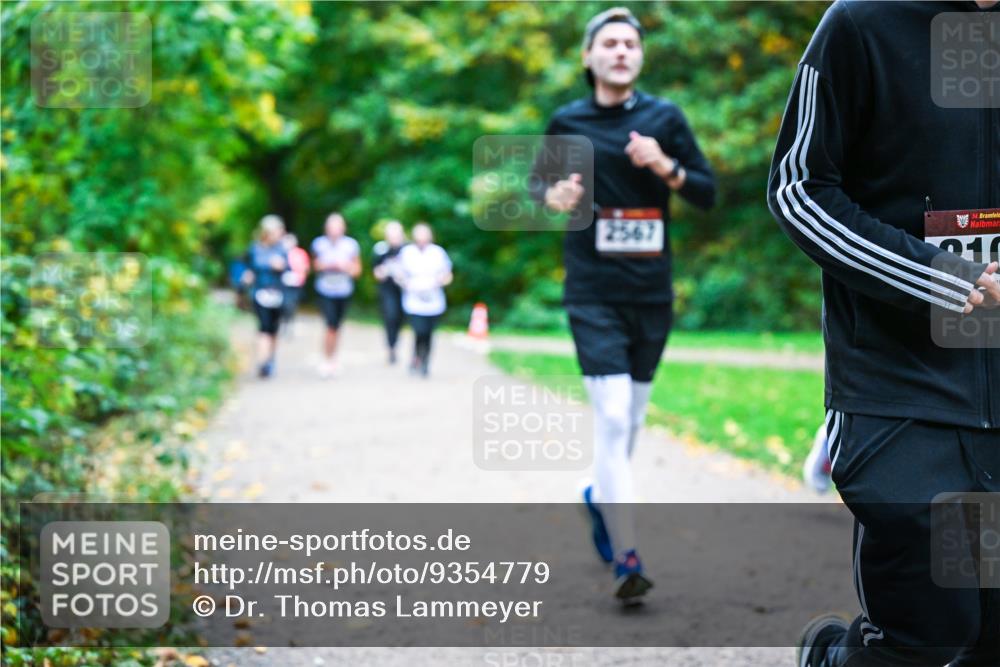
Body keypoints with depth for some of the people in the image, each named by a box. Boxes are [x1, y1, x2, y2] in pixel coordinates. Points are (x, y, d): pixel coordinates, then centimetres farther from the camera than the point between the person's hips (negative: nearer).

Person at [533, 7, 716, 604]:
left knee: (632, 419, 15)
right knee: (612, 418, -14)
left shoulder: (664, 117, 3)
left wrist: (666, 167, -14)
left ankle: (601, 496, 44)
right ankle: (627, 560, -14)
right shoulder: (567, 122, 2)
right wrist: (554, 196, -6)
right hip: (593, 292, -2)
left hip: (652, 290, 3)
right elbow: (540, 180, 17)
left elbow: (708, 194, 4)